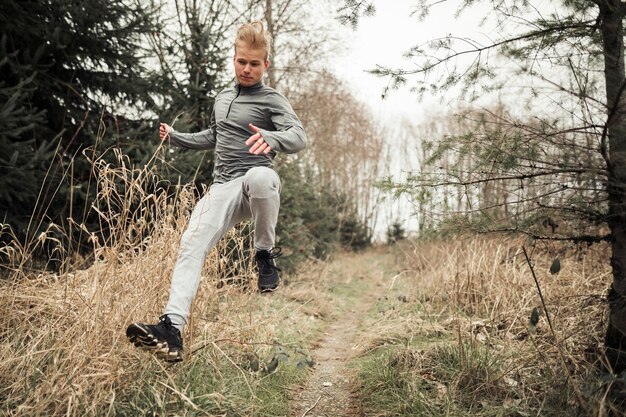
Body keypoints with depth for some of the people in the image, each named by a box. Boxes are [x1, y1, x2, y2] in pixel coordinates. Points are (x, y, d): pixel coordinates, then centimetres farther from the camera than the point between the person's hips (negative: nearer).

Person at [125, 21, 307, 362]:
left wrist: (271, 138, -35)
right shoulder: (222, 99, 25)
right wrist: (176, 138, 32)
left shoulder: (272, 99, 4)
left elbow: (299, 137, -13)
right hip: (223, 186, 5)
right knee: (192, 243, -20)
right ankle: (172, 328, -30)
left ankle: (265, 254, -19)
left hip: (257, 181, -5)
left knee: (259, 177, -43)